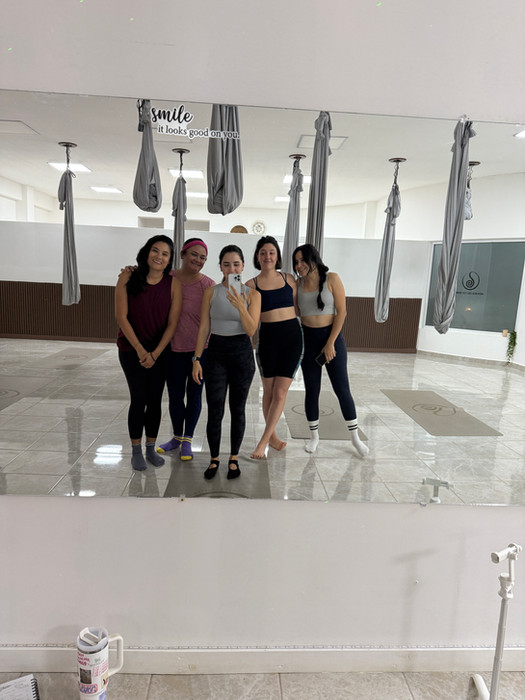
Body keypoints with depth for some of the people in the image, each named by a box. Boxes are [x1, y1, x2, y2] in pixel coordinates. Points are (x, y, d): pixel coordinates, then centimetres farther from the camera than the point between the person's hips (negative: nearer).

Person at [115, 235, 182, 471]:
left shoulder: (173, 284, -5)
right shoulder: (128, 279, -8)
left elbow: (172, 322, -6)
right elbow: (121, 317, -9)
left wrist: (155, 353, -11)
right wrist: (140, 350, -12)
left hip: (159, 351, 2)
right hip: (131, 350, -2)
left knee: (155, 400, 6)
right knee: (139, 398, -1)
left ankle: (151, 449, 23)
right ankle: (136, 452, 15)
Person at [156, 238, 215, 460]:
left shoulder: (208, 285, -5)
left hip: (199, 348, -1)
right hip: (173, 348, 2)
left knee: (194, 395, 10)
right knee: (175, 395, 13)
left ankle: (187, 440, 28)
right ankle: (176, 437, 36)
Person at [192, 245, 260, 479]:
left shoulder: (252, 294, -2)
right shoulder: (211, 292, 1)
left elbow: (251, 330, -9)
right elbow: (204, 328, 2)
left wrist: (240, 307, -26)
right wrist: (197, 359, -2)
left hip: (242, 354, 0)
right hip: (216, 352, 0)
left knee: (238, 409, 9)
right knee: (215, 411, 0)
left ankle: (234, 458, 25)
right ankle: (214, 459, 19)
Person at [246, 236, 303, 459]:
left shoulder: (289, 279, 7)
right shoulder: (252, 285, 1)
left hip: (292, 336, 1)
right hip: (267, 338, -1)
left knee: (280, 393, -3)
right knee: (269, 391, 9)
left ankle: (263, 441, 6)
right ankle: (272, 436, 28)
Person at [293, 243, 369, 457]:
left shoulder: (331, 279, -7)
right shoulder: (298, 284, 2)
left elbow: (341, 312, -9)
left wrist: (330, 343, -14)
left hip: (332, 337, -3)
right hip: (307, 339, 3)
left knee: (342, 389, 1)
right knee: (311, 389, 7)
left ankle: (355, 437, 17)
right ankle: (314, 436, 24)